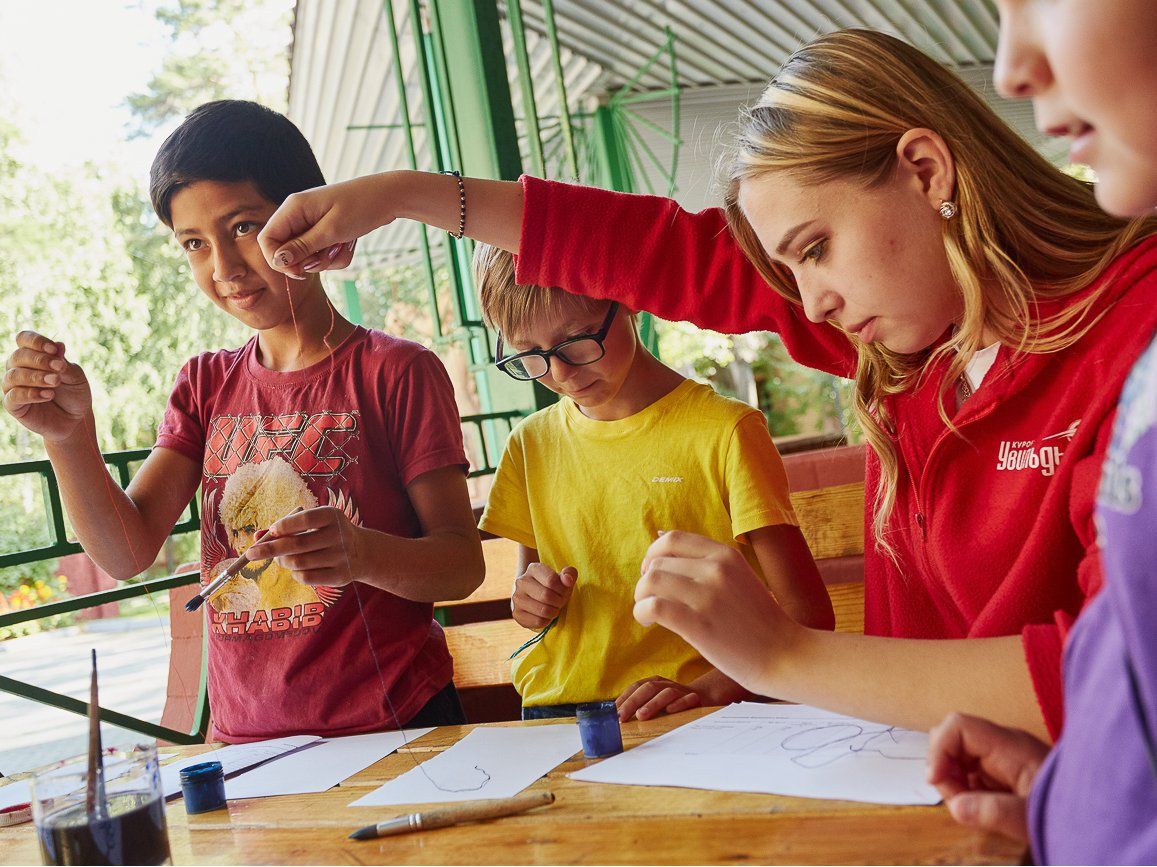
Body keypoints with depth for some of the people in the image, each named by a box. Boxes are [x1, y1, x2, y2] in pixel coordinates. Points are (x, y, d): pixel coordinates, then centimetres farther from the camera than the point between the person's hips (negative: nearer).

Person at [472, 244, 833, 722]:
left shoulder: (724, 431, -5)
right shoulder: (531, 444, 10)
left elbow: (808, 614, -9)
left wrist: (709, 687, -24)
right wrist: (529, 603, 0)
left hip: (698, 722, -7)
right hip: (552, 713, 7)